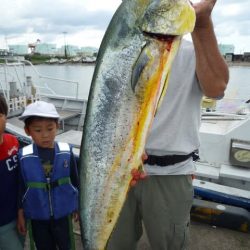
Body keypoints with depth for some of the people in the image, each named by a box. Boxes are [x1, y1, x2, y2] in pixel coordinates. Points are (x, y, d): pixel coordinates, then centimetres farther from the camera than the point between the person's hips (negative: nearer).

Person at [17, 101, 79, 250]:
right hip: (36, 216, 1)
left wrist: (77, 206, 5)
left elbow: (75, 181, -3)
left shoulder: (67, 152, -15)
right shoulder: (24, 156, -15)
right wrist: (21, 214, 3)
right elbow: (21, 187, -4)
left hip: (63, 213, 0)